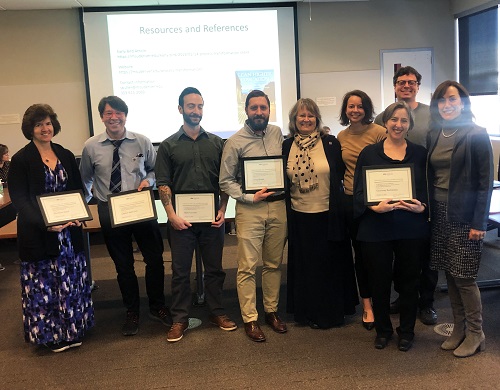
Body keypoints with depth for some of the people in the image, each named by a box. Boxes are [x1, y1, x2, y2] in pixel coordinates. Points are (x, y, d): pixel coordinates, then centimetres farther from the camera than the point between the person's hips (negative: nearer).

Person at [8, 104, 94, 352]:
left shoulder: (66, 156, 8)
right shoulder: (21, 160, -6)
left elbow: (78, 190, 10)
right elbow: (19, 200, -10)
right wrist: (45, 223, -23)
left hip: (69, 231, 4)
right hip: (38, 234, -4)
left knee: (72, 281, 11)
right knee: (43, 284, 4)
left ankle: (72, 329, 26)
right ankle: (49, 333, 21)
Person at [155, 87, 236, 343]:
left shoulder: (216, 143, 7)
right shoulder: (169, 146, 2)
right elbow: (163, 183, -2)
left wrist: (222, 211, -2)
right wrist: (172, 215, -10)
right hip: (181, 219, -1)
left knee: (214, 268, 12)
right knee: (180, 271, 6)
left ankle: (217, 312, 26)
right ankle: (180, 319, 18)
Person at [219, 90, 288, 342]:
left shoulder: (277, 133, 7)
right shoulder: (235, 141, -5)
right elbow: (226, 181, -3)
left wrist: (287, 190, 2)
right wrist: (249, 197, -14)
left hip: (278, 206, 4)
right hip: (250, 209, -4)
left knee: (274, 264, 13)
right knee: (248, 266, -1)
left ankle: (272, 311, 27)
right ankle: (250, 319, 10)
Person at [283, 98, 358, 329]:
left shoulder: (330, 143, -2)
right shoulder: (287, 146, 4)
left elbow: (341, 174, 2)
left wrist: (338, 204, -3)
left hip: (327, 215, -2)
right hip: (299, 216, 2)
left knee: (329, 265, 8)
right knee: (304, 266, 12)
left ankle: (330, 313, 24)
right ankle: (307, 312, 27)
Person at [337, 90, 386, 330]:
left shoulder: (378, 132, -8)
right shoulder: (341, 137, 8)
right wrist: (343, 187, 11)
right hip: (351, 200, 4)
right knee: (360, 252, 11)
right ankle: (367, 306, 23)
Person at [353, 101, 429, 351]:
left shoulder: (419, 153, 6)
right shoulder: (369, 153, 3)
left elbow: (429, 190, 7)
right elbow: (359, 192, -1)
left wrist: (421, 207, -13)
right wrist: (375, 207, -19)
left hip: (411, 229, 1)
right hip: (376, 228, -1)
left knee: (408, 281, 10)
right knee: (380, 281, 8)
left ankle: (406, 332, 28)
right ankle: (383, 330, 29)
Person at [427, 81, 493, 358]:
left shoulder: (476, 135, -8)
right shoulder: (434, 135, 9)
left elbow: (486, 181, -10)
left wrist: (479, 222, -14)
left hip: (464, 215, -5)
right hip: (439, 213, 6)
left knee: (463, 276, -1)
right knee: (449, 275, 11)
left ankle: (475, 334, 17)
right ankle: (459, 329, 25)